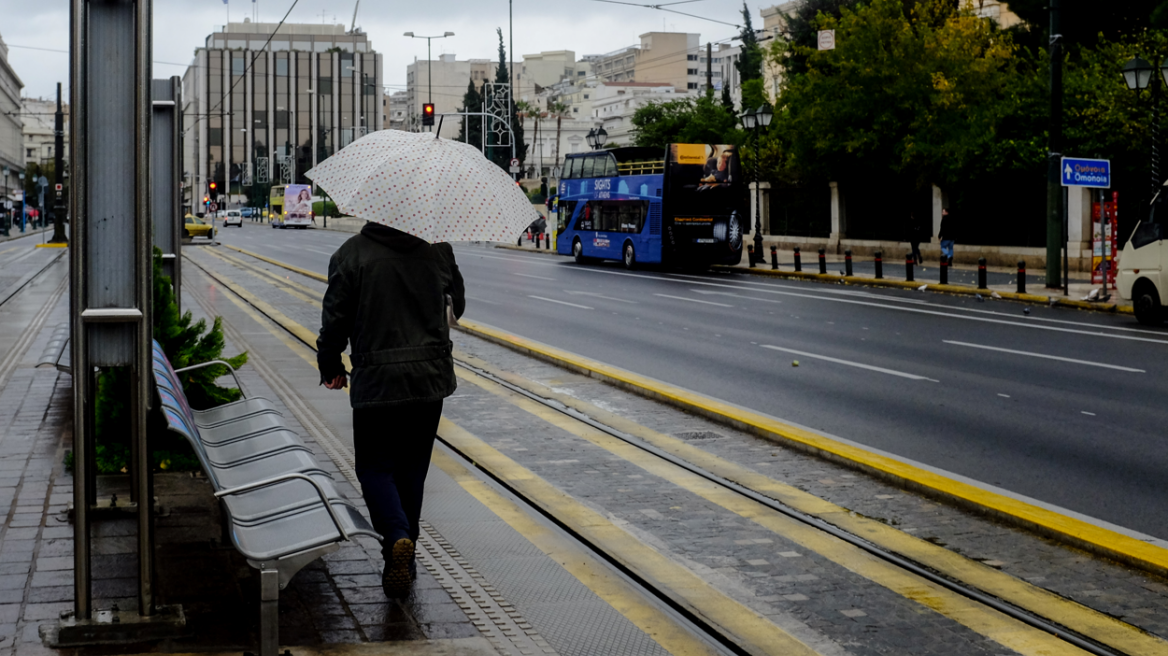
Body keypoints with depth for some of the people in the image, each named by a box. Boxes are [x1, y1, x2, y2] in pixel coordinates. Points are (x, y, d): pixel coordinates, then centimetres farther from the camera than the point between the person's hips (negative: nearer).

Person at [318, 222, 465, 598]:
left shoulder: (351, 254, -8)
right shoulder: (439, 249, 1)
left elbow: (335, 318, -5)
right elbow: (458, 304, 15)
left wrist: (330, 368, 10)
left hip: (376, 380, -3)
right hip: (432, 377, 3)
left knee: (375, 467, 7)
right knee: (412, 467, 15)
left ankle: (397, 535, -19)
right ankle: (403, 557, 21)